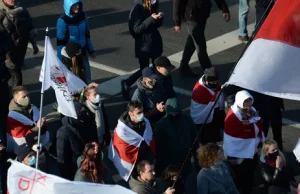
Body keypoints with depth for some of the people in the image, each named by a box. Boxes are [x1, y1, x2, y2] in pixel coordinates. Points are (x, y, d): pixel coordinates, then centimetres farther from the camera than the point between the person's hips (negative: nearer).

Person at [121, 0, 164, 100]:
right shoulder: (138, 8, -17)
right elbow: (137, 29, -21)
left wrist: (160, 18, -10)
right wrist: (151, 19, -30)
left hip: (155, 41, 6)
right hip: (143, 44, -6)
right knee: (144, 70, 2)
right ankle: (126, 84, 23)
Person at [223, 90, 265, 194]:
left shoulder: (253, 111, -3)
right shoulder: (232, 117, -27)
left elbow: (259, 127, 12)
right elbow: (229, 139, -22)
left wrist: (262, 142, 17)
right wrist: (231, 156, -17)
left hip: (252, 152, 8)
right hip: (239, 155, -8)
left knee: (250, 178, 24)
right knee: (241, 180, 6)